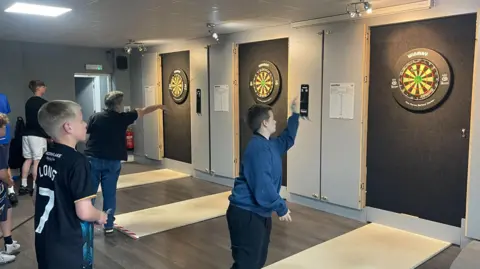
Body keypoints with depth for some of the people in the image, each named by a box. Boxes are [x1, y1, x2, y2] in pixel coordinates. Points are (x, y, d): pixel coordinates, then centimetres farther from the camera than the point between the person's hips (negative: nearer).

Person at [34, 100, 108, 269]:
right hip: (70, 249, -7)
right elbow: (84, 212, -25)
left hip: (45, 244, 8)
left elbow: (36, 198, 13)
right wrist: (100, 216, -6)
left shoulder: (45, 158, 2)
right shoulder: (77, 161, -22)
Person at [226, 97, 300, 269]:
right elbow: (263, 186, -26)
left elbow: (287, 140, 32)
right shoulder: (258, 148, -22)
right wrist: (281, 208, -16)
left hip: (259, 213, 11)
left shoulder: (270, 144, 11)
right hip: (246, 214, -11)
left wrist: (295, 114, 30)